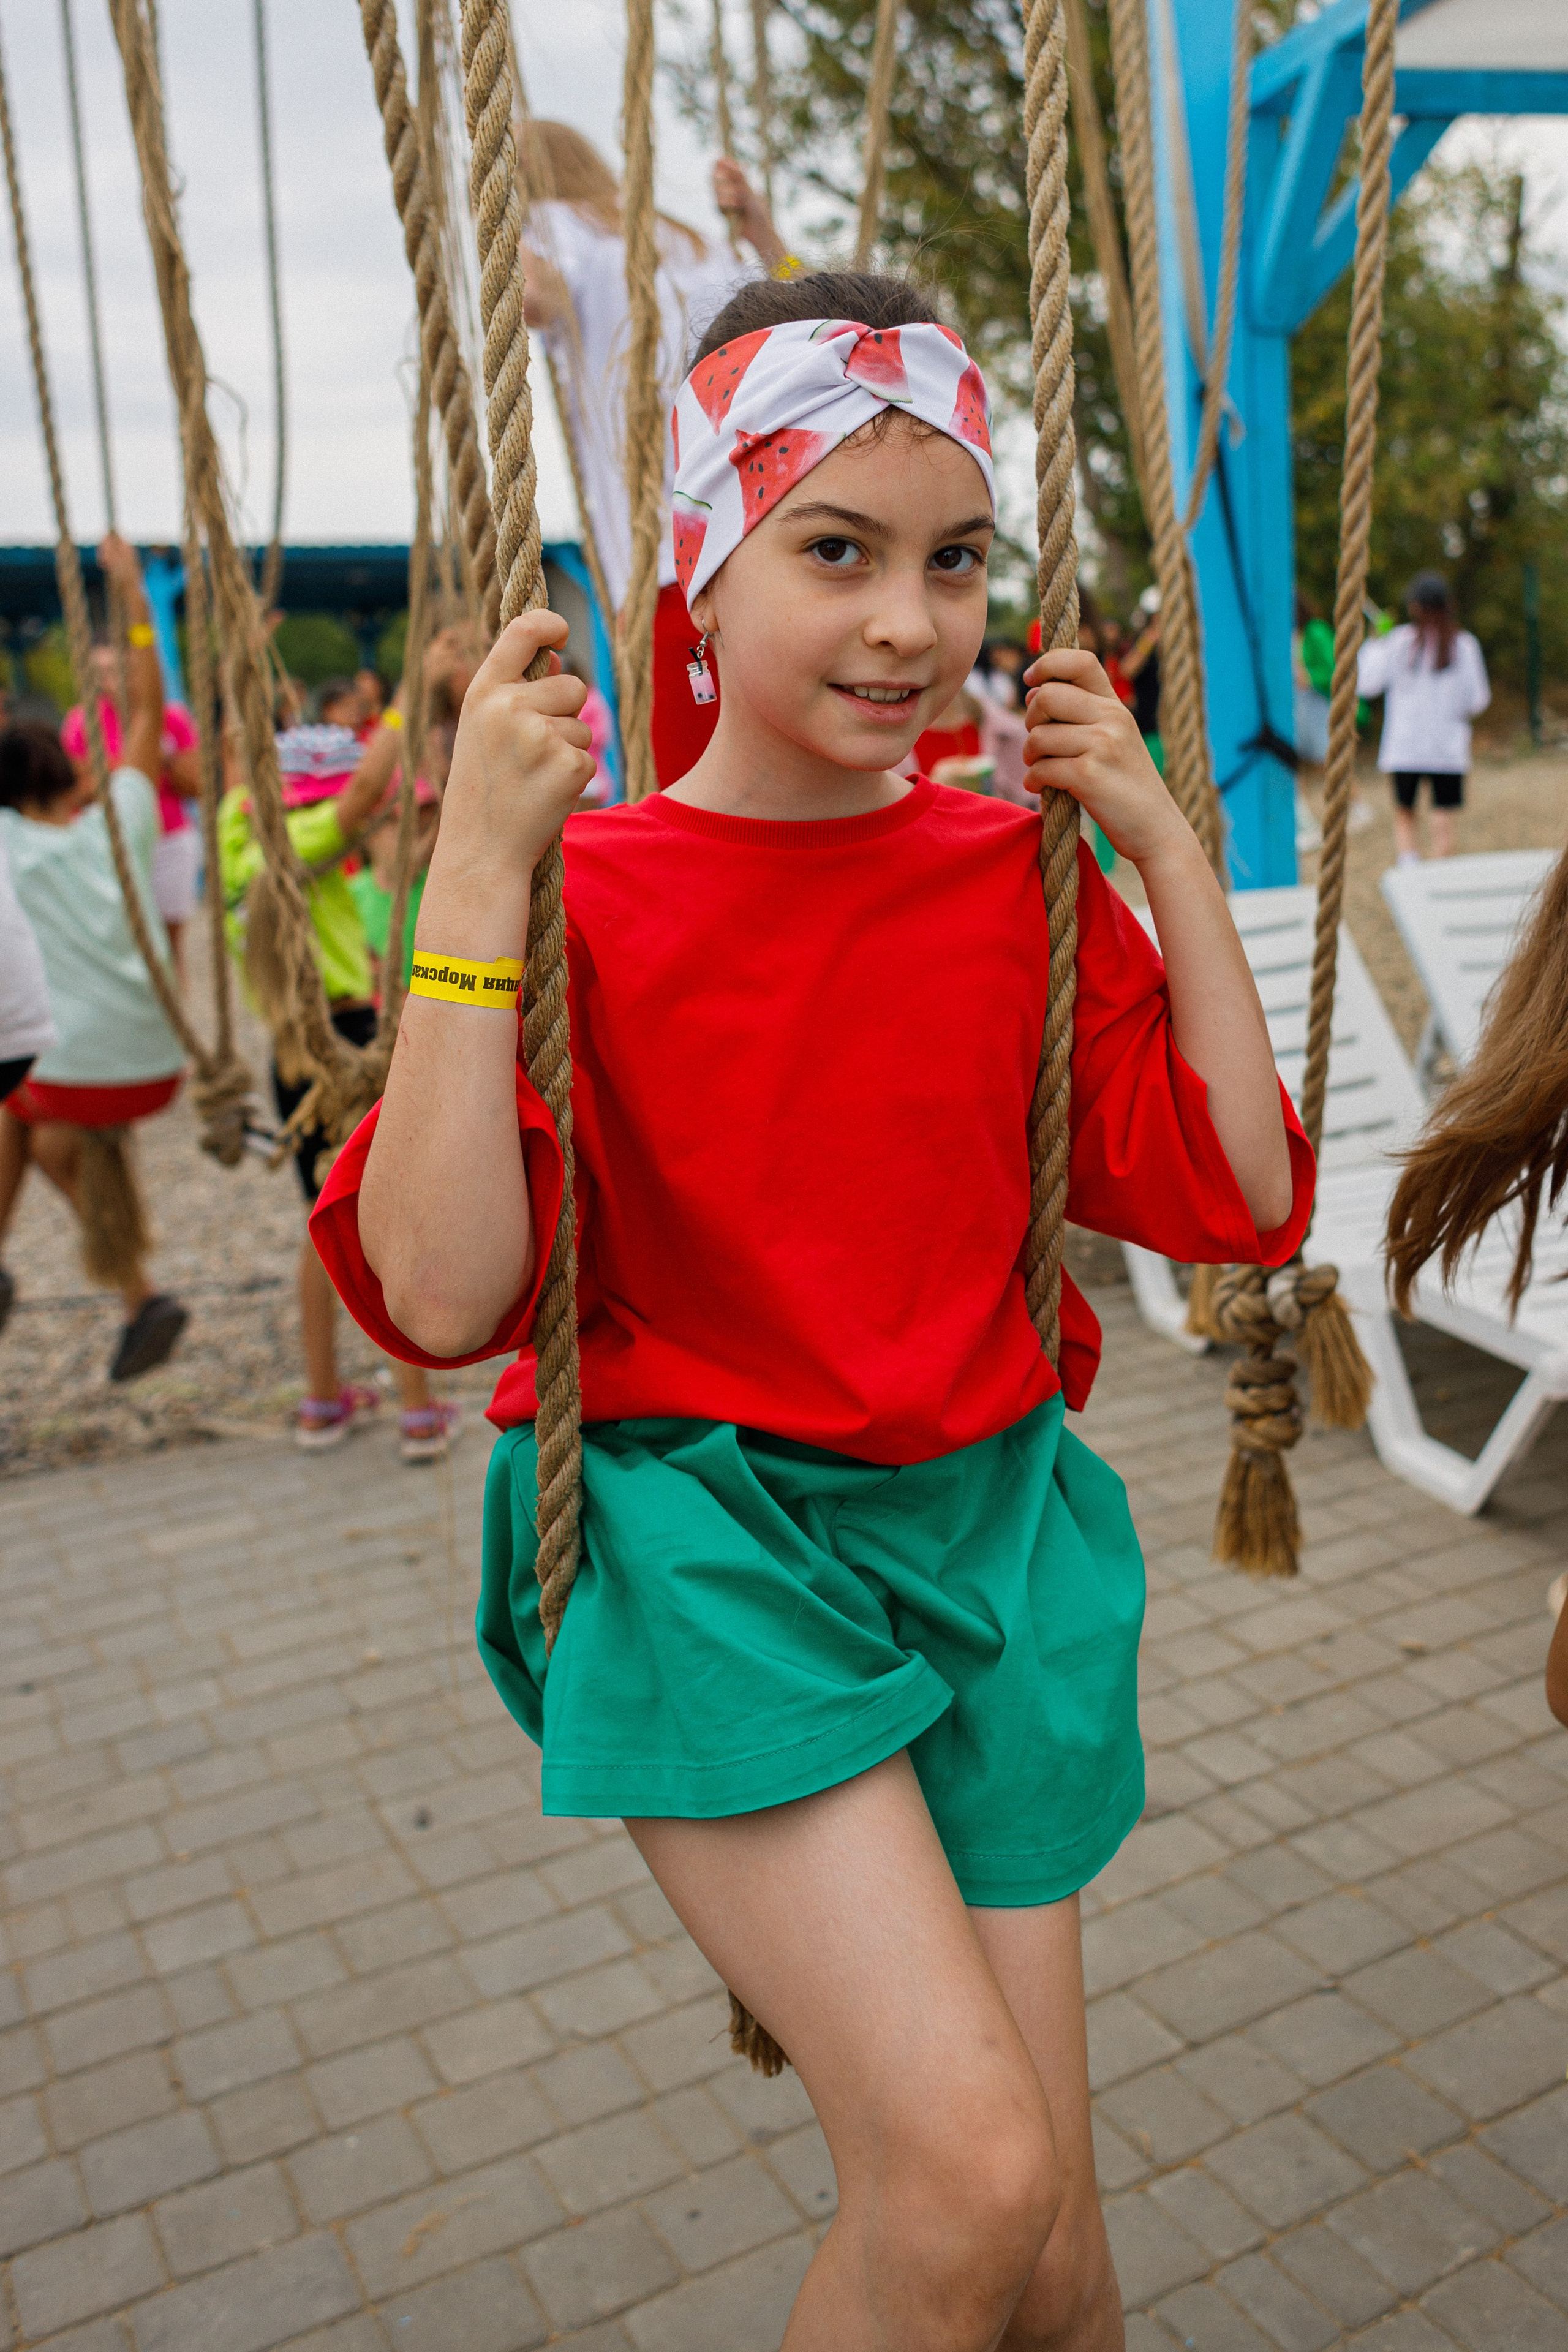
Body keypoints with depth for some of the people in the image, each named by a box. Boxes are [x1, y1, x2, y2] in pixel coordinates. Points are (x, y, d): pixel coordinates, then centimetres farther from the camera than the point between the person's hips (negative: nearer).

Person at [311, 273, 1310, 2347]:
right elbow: (444, 1294, -18)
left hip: (979, 1519, 4)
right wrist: (476, 869, -23)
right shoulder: (578, 895, -8)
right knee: (966, 2175, -19)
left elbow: (1237, 1194, 1)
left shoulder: (1016, 875, 2)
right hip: (702, 1533, -3)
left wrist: (1167, 845, -4)